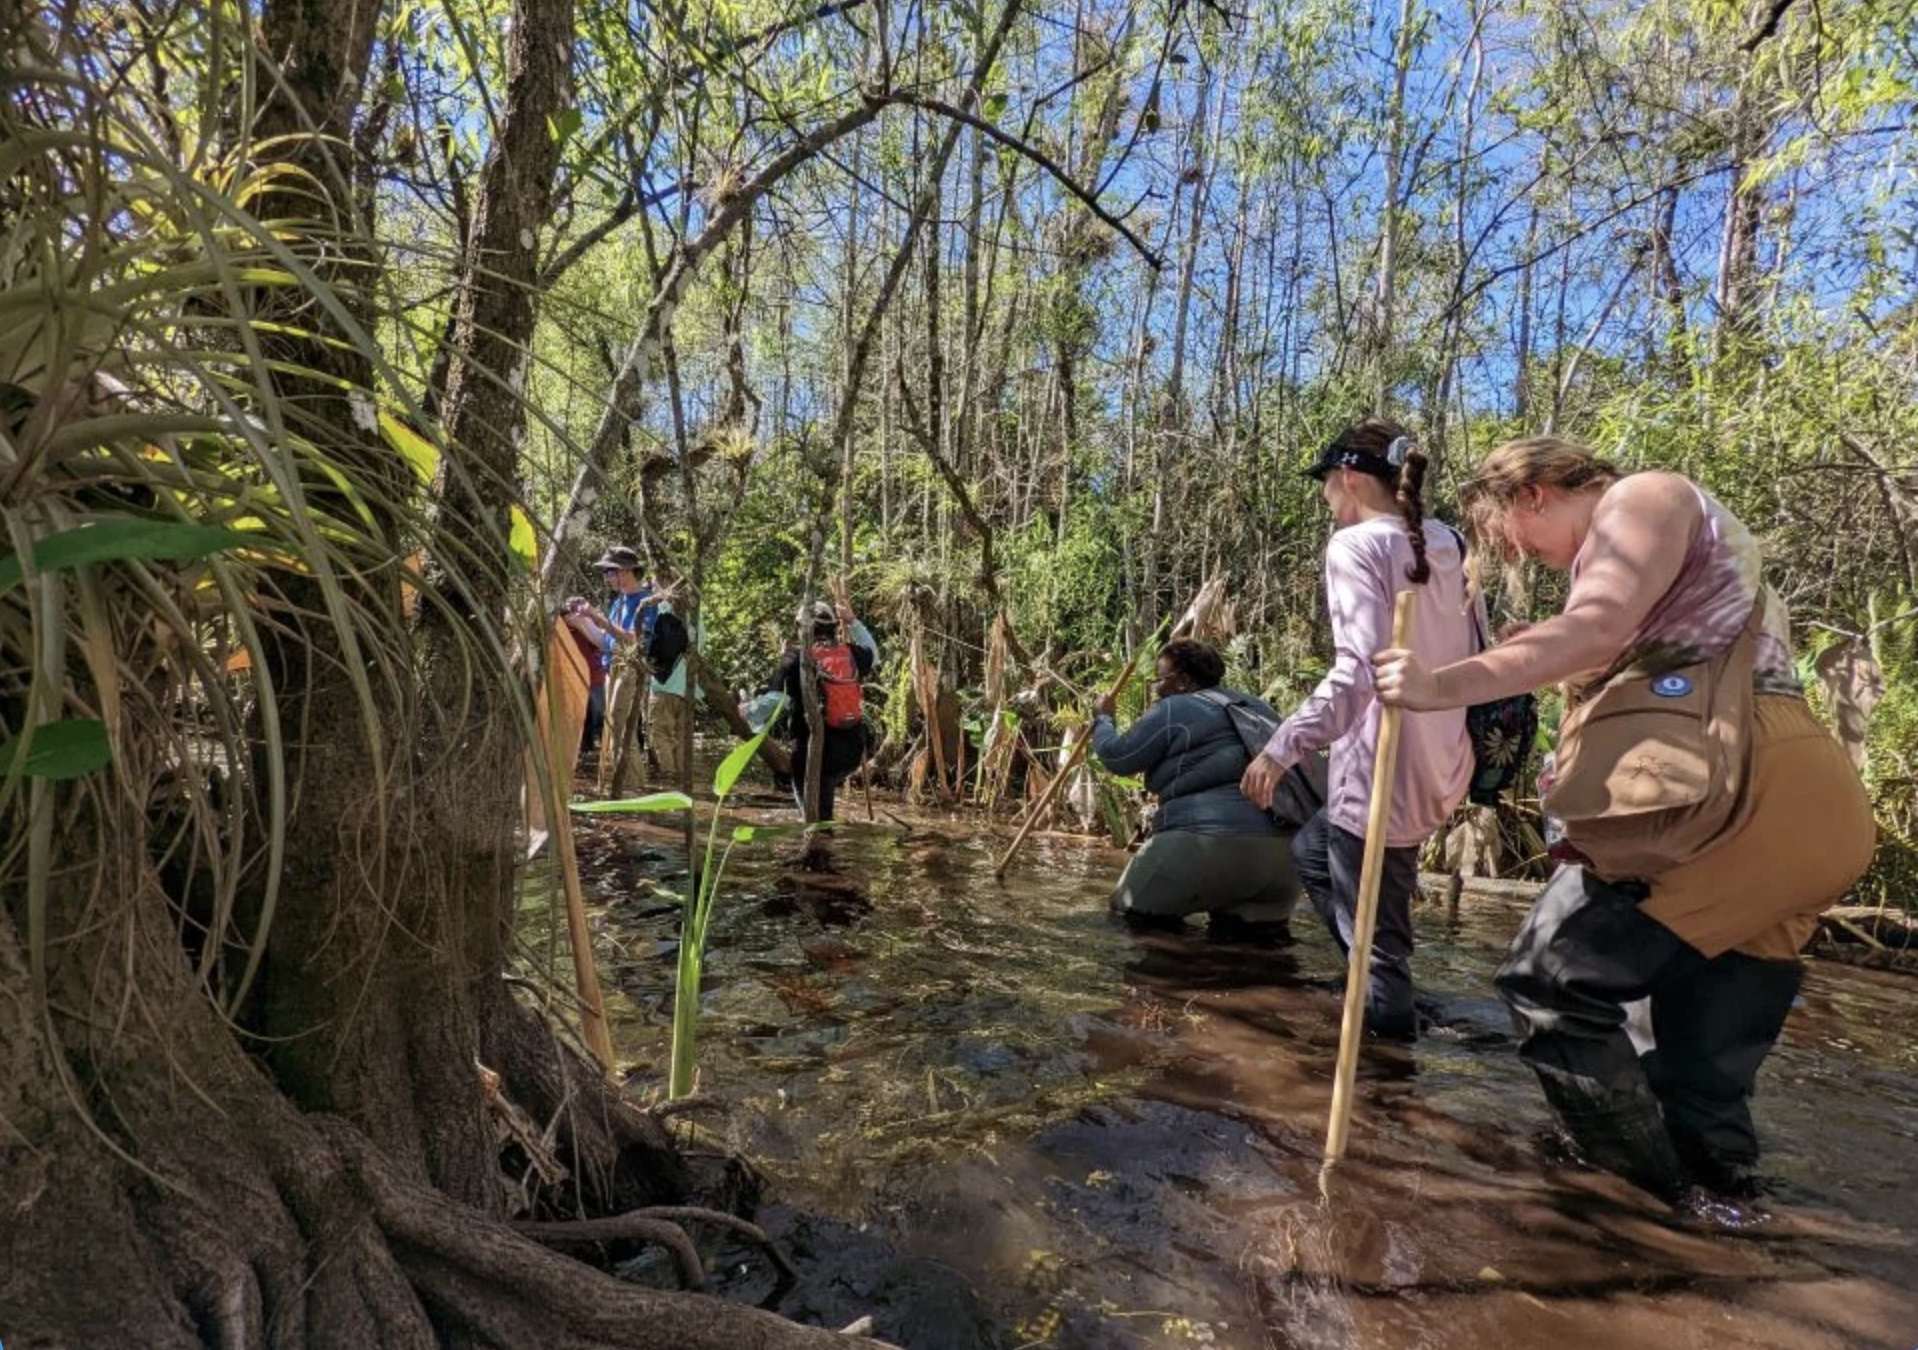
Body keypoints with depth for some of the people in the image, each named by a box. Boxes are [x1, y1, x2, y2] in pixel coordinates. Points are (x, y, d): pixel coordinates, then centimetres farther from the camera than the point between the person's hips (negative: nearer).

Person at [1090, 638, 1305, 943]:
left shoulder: (1173, 710, 4)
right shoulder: (1258, 708, 23)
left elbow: (1118, 758, 9)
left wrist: (1102, 720, 28)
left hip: (1209, 842, -5)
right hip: (1282, 853, 5)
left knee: (1131, 905, 15)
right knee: (1267, 904, 34)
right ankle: (1260, 919, 5)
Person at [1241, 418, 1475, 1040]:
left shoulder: (1356, 545, -13)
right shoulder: (1445, 544, 11)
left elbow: (1361, 669, -25)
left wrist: (1283, 745, -21)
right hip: (1438, 765, 9)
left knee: (1375, 944, 2)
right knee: (1311, 852, 29)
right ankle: (1380, 997, 30)